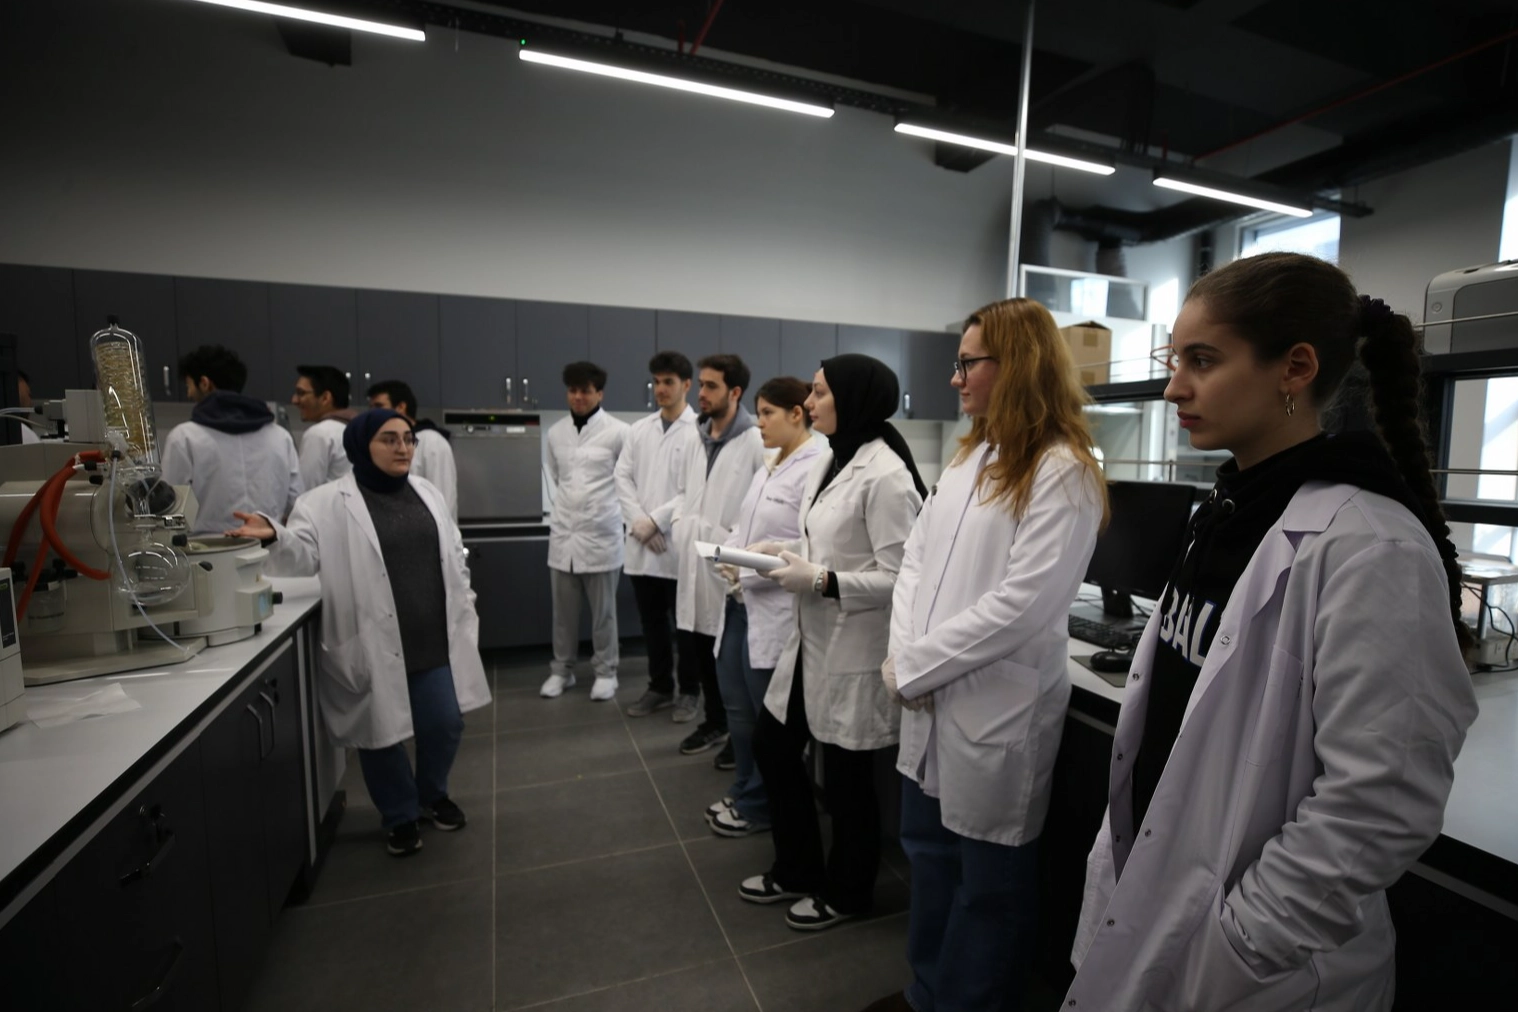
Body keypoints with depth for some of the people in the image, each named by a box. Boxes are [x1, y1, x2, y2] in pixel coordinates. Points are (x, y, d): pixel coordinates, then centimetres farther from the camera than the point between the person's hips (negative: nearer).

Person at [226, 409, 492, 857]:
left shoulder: (427, 493, 8)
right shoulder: (327, 503, -6)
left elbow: (454, 556, 12)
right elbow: (304, 553, -15)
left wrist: (464, 612, 10)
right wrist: (274, 534, -36)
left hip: (434, 640, 4)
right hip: (376, 647, -3)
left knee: (445, 724, 11)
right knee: (382, 734, 10)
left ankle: (433, 795, 40)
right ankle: (400, 816, 35)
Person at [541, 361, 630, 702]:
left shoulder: (618, 432, -8)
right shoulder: (555, 432, 7)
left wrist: (605, 504, 4)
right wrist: (567, 504, 12)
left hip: (601, 534, -4)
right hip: (563, 532, 4)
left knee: (603, 612, 9)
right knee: (563, 612, 14)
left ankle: (606, 672, 24)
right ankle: (561, 670, 29)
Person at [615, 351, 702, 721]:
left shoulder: (700, 431, -6)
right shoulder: (639, 429, 12)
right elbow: (623, 477, 6)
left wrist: (656, 520, -14)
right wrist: (638, 521, -8)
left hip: (680, 543, -5)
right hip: (641, 544, 5)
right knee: (652, 622, 15)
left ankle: (689, 691, 24)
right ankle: (659, 686, 31)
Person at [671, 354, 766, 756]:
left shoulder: (756, 442, -14)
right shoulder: (697, 441, 14)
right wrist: (681, 522, 8)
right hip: (695, 565, 8)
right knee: (694, 650, 16)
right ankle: (714, 722, 37)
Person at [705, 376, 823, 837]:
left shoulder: (817, 469, -17)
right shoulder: (767, 468, 14)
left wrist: (750, 569, -20)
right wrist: (729, 553, -3)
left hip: (775, 610, -9)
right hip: (741, 603, 9)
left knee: (770, 717, 11)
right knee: (738, 708, 20)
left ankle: (759, 806, 32)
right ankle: (745, 793, 41)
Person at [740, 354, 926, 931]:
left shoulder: (884, 474, -20)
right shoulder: (830, 462, 9)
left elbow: (899, 577, -22)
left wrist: (822, 581, -24)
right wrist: (784, 553, 1)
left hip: (853, 650, -9)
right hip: (811, 639, 9)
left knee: (846, 777, 11)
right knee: (772, 747, 19)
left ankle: (846, 893, 39)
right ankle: (797, 869, 43)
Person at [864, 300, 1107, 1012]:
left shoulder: (1062, 473, -14)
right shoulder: (969, 457, 10)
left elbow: (1019, 605, -21)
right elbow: (917, 557, 8)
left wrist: (912, 667, -16)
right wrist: (903, 654, -6)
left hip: (997, 707, -8)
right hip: (931, 699, 8)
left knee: (988, 880, 14)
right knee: (928, 851, 24)